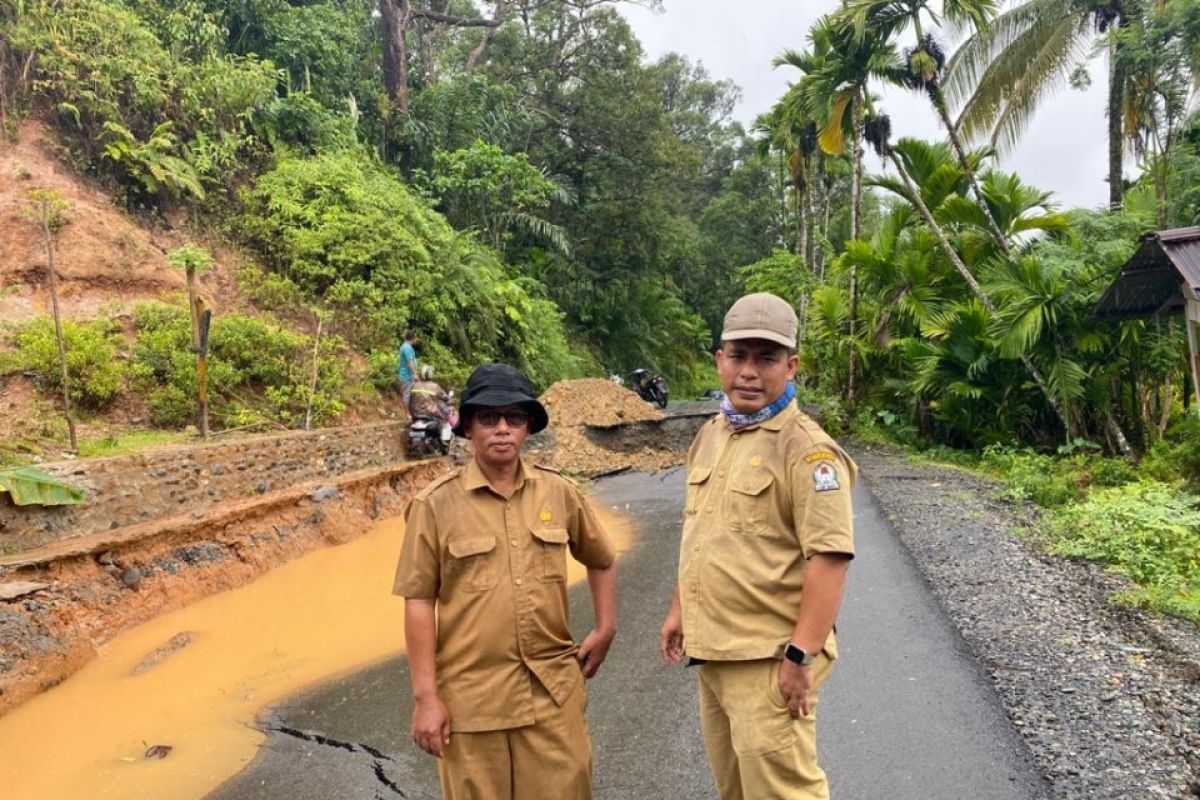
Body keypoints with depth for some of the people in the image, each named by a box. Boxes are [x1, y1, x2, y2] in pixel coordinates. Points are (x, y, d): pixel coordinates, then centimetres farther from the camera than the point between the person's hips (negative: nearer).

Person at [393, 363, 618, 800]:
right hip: (472, 697, -2)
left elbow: (601, 560, 17)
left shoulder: (559, 492, 1)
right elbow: (419, 602, -7)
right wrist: (426, 697, -7)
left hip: (554, 690, 3)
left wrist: (605, 629, 10)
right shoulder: (436, 504, -8)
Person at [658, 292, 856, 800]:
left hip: (768, 660, -8)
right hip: (714, 650, 8)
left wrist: (801, 655, -22)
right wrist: (679, 610, 18)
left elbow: (829, 557, -20)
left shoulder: (805, 448, -17)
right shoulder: (710, 435, 9)